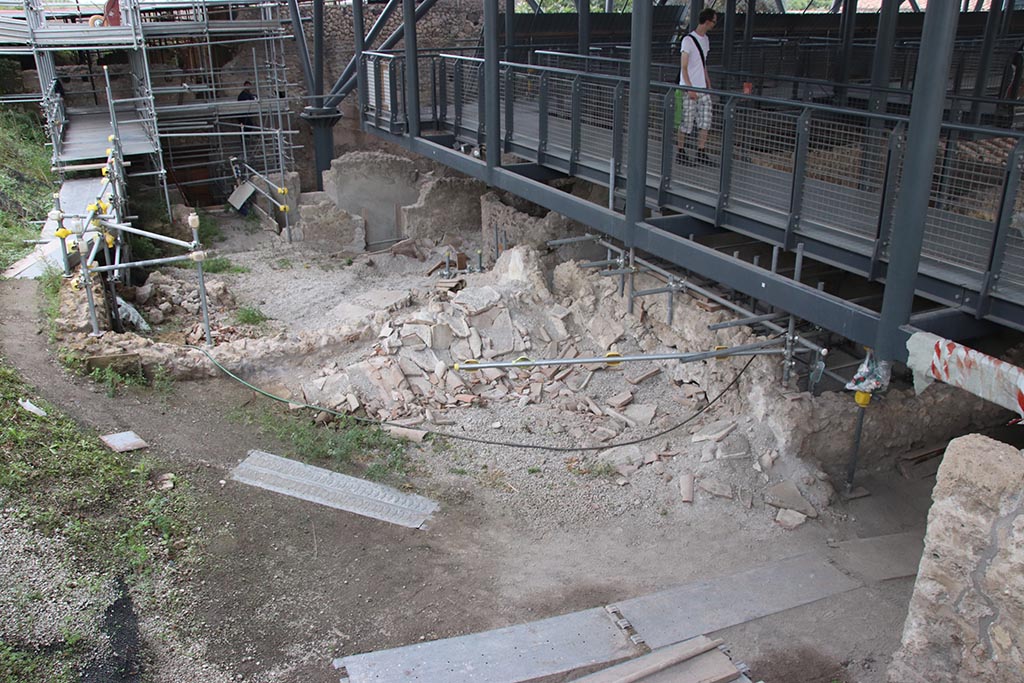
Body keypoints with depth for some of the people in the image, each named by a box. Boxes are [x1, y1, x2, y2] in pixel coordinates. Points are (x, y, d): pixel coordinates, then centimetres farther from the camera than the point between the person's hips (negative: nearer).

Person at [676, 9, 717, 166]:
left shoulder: (705, 40, 14)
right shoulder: (688, 40, -12)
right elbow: (683, 67, -14)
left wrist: (708, 84, 17)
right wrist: (690, 88, -18)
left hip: (703, 89, 8)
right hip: (689, 89, -8)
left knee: (705, 121, 5)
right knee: (686, 123, -2)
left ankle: (701, 153, 11)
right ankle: (680, 153, 9)